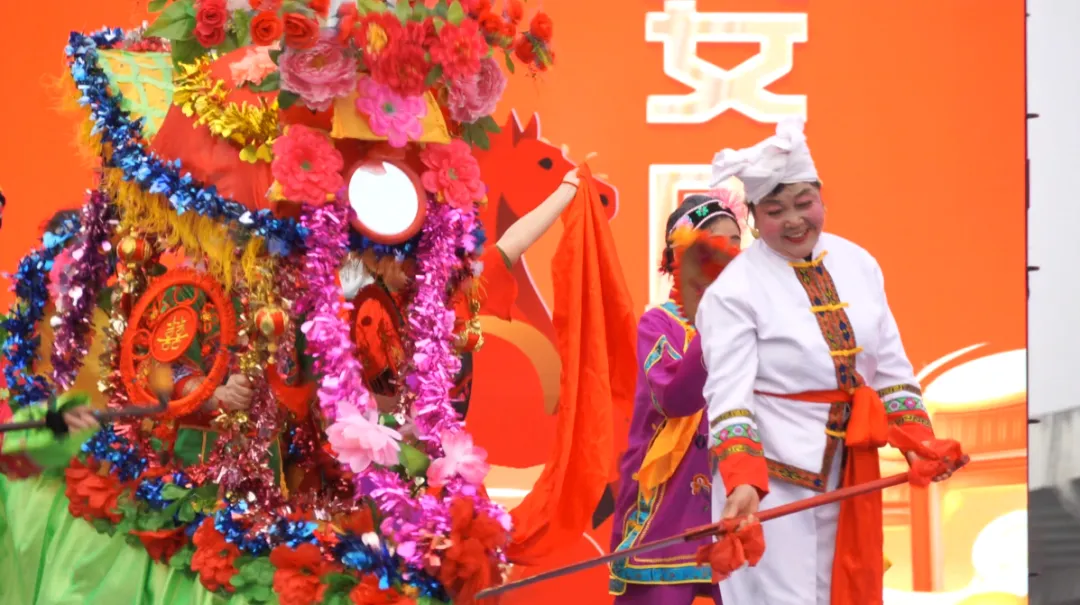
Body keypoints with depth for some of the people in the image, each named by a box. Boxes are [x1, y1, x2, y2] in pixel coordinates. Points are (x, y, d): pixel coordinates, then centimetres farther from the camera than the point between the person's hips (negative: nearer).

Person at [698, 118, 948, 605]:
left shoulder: (858, 264, 6)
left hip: (851, 470, 6)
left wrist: (919, 445, 0)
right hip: (774, 472, -6)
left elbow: (891, 367, 10)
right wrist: (743, 484, -32)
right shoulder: (732, 292, -12)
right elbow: (730, 396, -20)